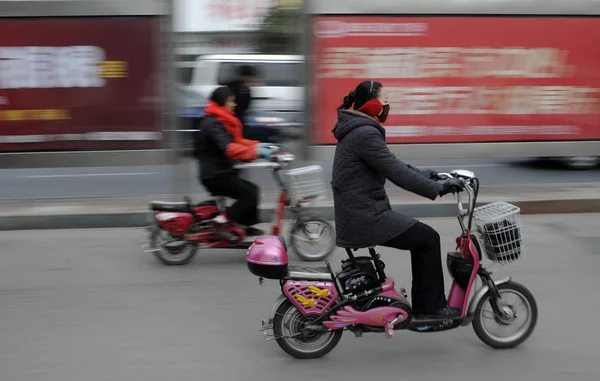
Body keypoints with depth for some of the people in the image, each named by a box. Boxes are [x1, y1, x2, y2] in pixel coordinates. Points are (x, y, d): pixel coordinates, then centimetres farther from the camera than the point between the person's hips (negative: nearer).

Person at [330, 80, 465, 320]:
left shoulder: (357, 130, 15)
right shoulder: (365, 134, -18)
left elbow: (392, 165, 21)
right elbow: (397, 174, -21)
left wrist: (425, 174, 15)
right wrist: (439, 188, -15)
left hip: (357, 213, 10)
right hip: (364, 217, -10)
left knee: (421, 237, 17)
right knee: (428, 238, -6)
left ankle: (422, 305, 20)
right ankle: (430, 307, 1)